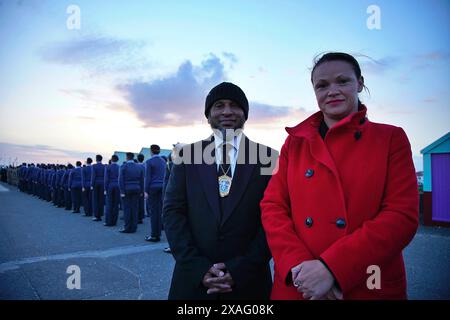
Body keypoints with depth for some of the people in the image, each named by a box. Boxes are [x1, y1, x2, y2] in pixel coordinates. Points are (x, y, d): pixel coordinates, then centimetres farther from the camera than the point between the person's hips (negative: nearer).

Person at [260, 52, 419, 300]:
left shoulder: (391, 138, 0)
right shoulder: (294, 142, 5)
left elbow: (402, 215, -10)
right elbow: (273, 206, 0)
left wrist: (330, 268, -19)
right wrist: (298, 265, -17)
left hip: (371, 288, -1)